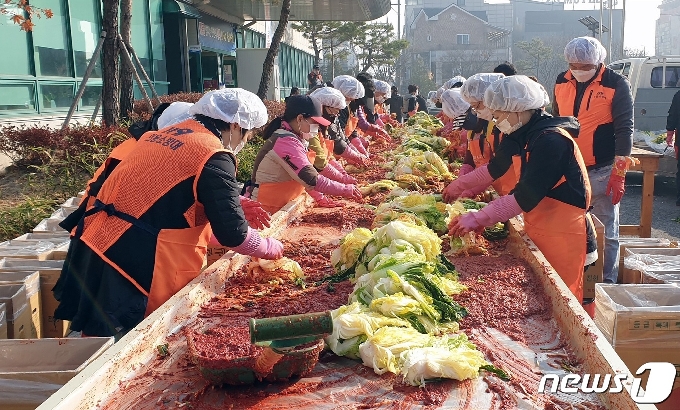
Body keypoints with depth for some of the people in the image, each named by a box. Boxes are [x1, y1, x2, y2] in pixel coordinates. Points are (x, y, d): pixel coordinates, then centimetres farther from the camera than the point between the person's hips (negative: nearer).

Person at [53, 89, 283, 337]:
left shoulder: (162, 135, 14)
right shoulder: (213, 157, -12)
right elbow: (232, 234, -13)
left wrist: (235, 205, 23)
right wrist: (271, 248, 5)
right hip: (138, 266, -9)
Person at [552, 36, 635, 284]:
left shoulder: (617, 85, -8)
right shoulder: (562, 82, 6)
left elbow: (624, 129, -10)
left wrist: (619, 173, -15)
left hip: (601, 171, -4)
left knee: (607, 231, 4)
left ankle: (608, 281, 14)